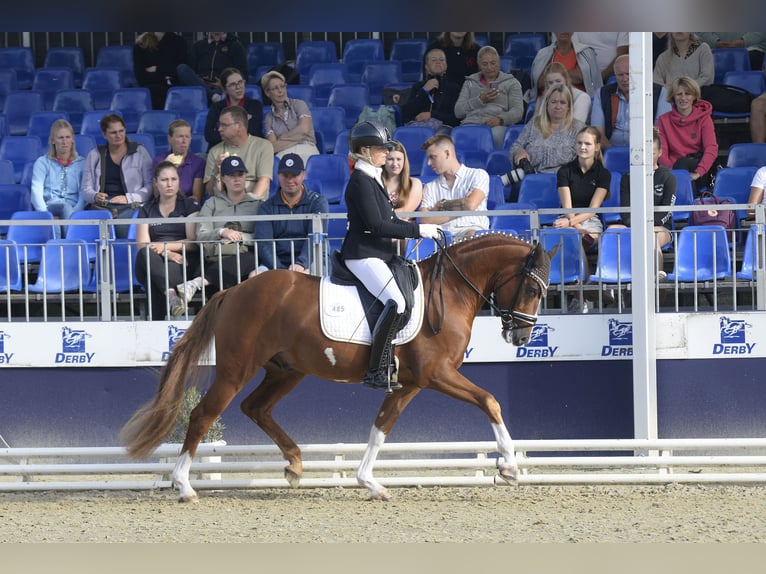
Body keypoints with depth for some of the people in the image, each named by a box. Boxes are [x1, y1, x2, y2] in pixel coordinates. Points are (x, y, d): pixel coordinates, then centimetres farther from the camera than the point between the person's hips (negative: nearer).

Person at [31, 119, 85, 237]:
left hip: (73, 211, 1)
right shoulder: (42, 163, 17)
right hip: (49, 208, -1)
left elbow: (84, 194, 7)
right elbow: (36, 192, 3)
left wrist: (74, 214, -13)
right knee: (64, 206, -38)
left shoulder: (82, 163, 19)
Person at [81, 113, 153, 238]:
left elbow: (150, 187, 6)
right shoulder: (94, 155, 18)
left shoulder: (139, 152, 12)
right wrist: (95, 196, -8)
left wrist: (128, 198, -8)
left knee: (122, 225, -38)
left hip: (129, 206, -1)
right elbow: (86, 190, 16)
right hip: (101, 205, 1)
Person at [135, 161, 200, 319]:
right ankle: (171, 294, -57)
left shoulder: (190, 205, 16)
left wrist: (166, 246, -10)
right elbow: (142, 245, 4)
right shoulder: (146, 210, 20)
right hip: (151, 264, 1)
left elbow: (193, 242, 5)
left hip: (182, 261, -1)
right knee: (147, 254, -35)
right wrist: (167, 253, -15)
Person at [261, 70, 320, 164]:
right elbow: (273, 146, 4)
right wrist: (297, 139, -5)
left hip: (306, 152, -1)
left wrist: (282, 138, 5)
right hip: (283, 154, 1)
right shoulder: (269, 119, 17)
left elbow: (304, 130, -4)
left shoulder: (298, 104, 12)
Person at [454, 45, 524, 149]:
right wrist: (480, 100, 1)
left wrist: (500, 119, -16)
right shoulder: (470, 82, 27)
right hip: (472, 122, 1)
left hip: (497, 125, -1)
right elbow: (458, 112, 16)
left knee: (496, 134, -40)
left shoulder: (511, 82, 21)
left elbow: (518, 111, 6)